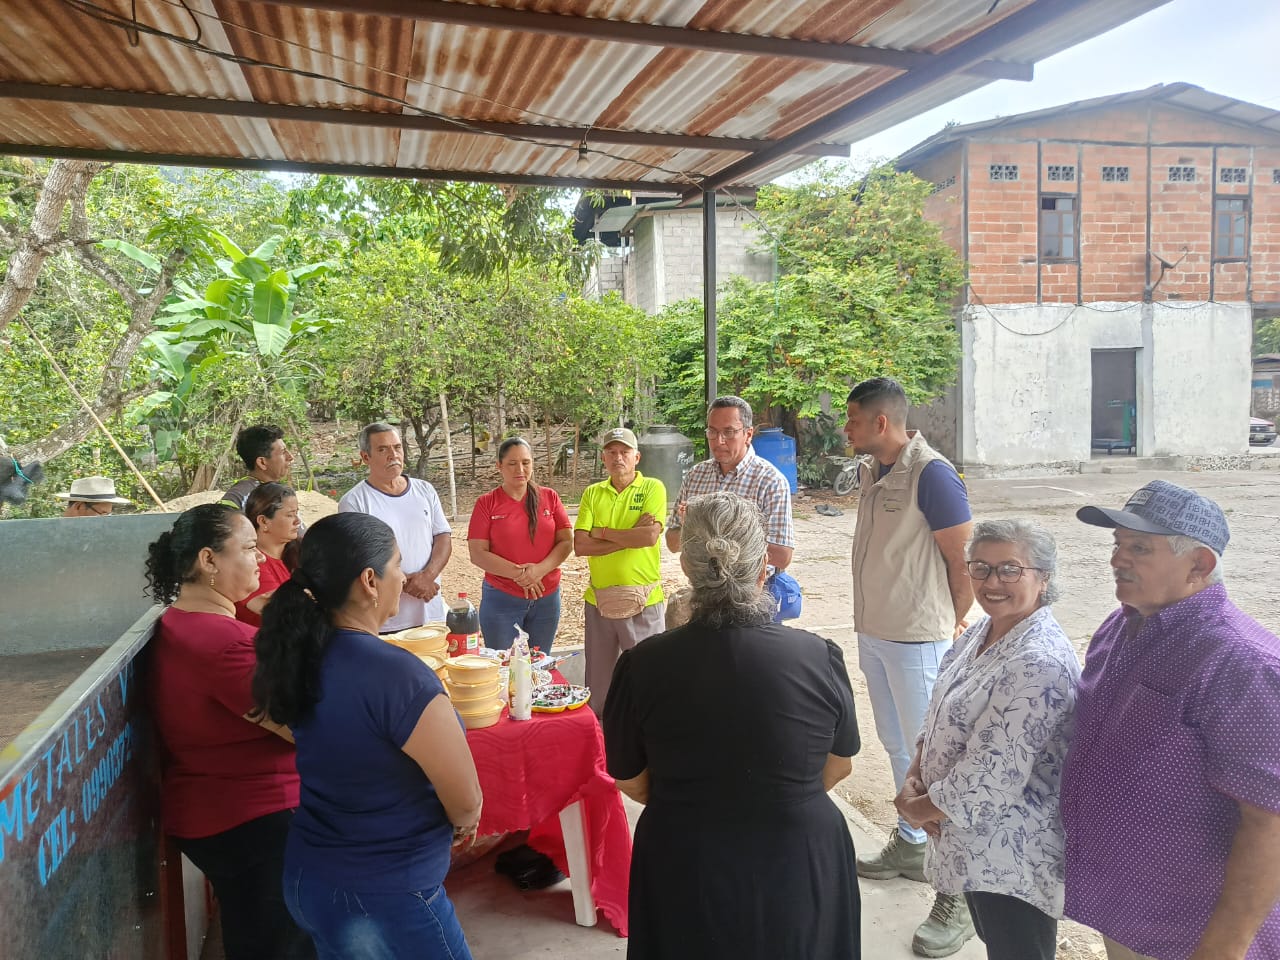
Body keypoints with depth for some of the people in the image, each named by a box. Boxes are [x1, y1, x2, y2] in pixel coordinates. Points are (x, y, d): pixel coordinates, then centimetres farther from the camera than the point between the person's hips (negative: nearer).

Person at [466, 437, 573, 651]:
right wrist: (518, 573, -19)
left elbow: (566, 541, -1)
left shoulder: (550, 497, 3)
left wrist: (540, 569, -18)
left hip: (547, 597, 2)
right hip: (501, 599, -2)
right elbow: (477, 554, -8)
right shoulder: (486, 504, -3)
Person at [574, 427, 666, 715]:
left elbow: (650, 536, -19)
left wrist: (603, 532, -10)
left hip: (643, 601, -3)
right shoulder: (592, 493, 6)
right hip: (599, 599, 4)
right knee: (598, 681, 16)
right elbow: (580, 545, -5)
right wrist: (630, 536, -13)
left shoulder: (653, 488, -4)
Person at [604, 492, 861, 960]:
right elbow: (838, 765, 0)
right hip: (800, 871, 1)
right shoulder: (820, 657, -17)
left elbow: (630, 781, -4)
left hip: (686, 878, 0)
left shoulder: (643, 665, -18)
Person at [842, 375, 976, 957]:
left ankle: (958, 896, 9)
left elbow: (964, 561, -14)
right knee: (897, 748, 20)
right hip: (874, 633, 8)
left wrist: (950, 626, -3)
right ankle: (910, 847, 37)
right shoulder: (870, 472, 7)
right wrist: (871, 622, 12)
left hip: (917, 641, -8)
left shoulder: (931, 474, -18)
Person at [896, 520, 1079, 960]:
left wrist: (918, 808, -15)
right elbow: (940, 717, 9)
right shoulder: (981, 632, 1)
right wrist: (913, 779, -6)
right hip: (977, 843, 8)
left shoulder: (1039, 664, -28)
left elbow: (991, 779, -29)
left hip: (1013, 855, -8)